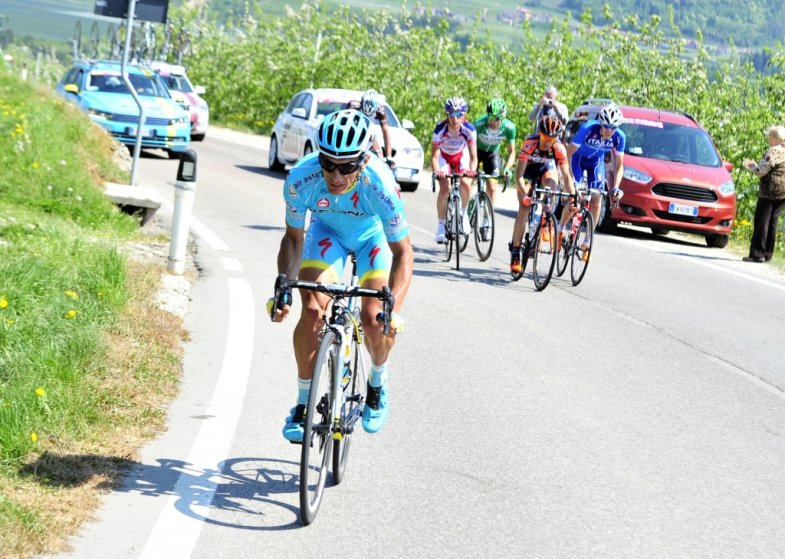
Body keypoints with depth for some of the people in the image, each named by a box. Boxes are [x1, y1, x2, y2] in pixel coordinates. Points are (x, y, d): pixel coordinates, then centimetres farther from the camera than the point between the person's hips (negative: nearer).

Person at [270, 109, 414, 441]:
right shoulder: (301, 179, -34)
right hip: (326, 232, 2)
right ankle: (303, 403, -2)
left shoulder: (380, 184, -39)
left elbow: (403, 253, -29)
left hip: (372, 236, -1)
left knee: (375, 321, -16)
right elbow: (293, 238, -15)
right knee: (312, 311, -19)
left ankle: (377, 385, 16)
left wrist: (393, 308, -41)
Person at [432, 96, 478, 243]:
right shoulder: (440, 129, -33)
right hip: (444, 156, -1)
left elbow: (473, 156, -29)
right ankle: (441, 226, -8)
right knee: (444, 188, -19)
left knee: (466, 184, -21)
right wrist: (437, 172, -51)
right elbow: (434, 156, -32)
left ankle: (463, 213, 8)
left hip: (461, 155, 1)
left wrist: (472, 170, -49)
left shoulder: (469, 129, -31)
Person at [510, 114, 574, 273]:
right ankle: (515, 252, -5)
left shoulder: (559, 148, -29)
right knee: (524, 210, -13)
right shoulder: (530, 143, -34)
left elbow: (566, 176, -24)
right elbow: (519, 174, -36)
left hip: (547, 169, 1)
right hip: (528, 171, -1)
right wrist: (524, 194, -48)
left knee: (551, 181, -35)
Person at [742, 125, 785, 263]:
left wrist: (753, 167, 6)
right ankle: (768, 253, 13)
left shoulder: (773, 151, -13)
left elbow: (761, 171, -15)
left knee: (762, 222, -5)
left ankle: (757, 254, -6)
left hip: (770, 191, -8)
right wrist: (755, 166, 22)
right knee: (772, 222, 11)